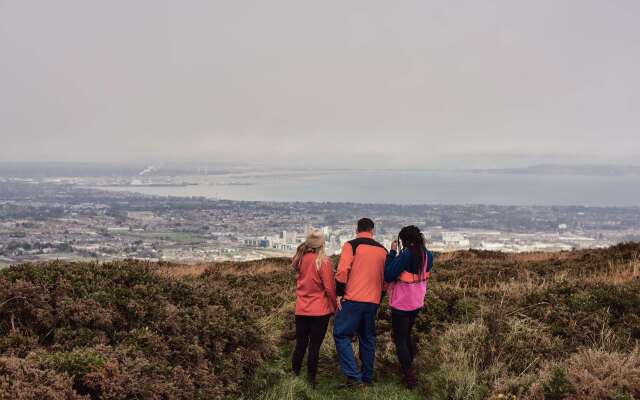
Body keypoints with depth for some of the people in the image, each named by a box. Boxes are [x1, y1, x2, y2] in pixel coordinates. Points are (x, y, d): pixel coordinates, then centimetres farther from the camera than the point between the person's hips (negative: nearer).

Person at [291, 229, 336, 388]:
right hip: (320, 311, -4)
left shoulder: (300, 259, 0)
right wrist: (335, 306, 1)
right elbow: (329, 288, -12)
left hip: (301, 310, 4)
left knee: (300, 344, 14)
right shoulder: (324, 262, -14)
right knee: (314, 346, 6)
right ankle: (310, 379, 13)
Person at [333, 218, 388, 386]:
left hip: (353, 299, -5)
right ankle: (367, 377, 21)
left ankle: (353, 375, -8)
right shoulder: (382, 250, 13)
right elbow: (386, 278, 16)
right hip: (373, 301, 5)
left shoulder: (351, 245, -4)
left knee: (341, 335, 2)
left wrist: (339, 293, -5)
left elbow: (342, 271, -14)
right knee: (367, 338, 15)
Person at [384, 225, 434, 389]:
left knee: (400, 339, 5)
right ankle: (410, 369, 32)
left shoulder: (406, 255, -24)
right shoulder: (428, 255, -2)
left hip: (401, 303, -7)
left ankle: (409, 378, 6)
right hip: (417, 302, 7)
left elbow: (388, 276, -22)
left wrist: (392, 253, -15)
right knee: (406, 335, 24)